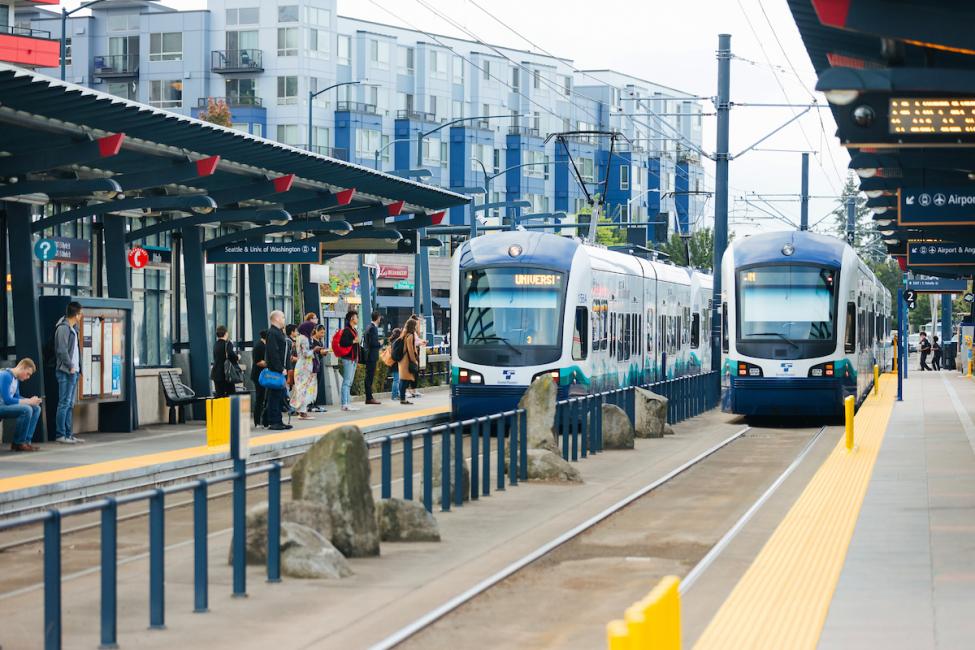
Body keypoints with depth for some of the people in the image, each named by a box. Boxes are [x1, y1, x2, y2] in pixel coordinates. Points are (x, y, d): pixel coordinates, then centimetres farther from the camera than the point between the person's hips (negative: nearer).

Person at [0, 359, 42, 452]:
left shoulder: (16, 378, 11)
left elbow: (16, 397, 17)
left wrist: (31, 400, -3)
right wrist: (29, 401, -19)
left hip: (7, 406, 10)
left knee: (36, 408, 6)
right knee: (26, 409, -29)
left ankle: (25, 441, -2)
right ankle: (18, 443, -15)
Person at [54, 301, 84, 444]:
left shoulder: (72, 329, 18)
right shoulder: (63, 328, -11)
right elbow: (62, 350, -18)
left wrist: (77, 368, 12)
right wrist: (70, 366, -15)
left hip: (73, 372, 10)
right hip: (66, 372, -10)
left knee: (70, 404, 11)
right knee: (64, 403, -8)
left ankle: (68, 434, 14)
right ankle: (60, 435, -7)